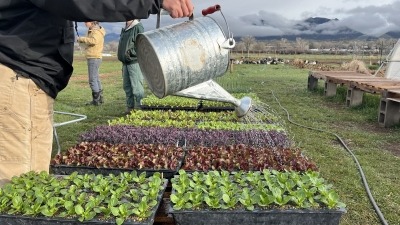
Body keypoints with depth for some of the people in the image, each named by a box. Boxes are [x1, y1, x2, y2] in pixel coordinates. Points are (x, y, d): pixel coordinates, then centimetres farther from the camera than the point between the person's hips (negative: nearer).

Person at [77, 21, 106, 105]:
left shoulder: (96, 31, -13)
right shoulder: (92, 31, 18)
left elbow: (94, 41, -31)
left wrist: (82, 38, -21)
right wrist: (82, 40, 1)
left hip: (94, 58, -11)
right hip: (93, 58, 11)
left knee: (92, 80, -9)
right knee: (96, 78, 15)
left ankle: (96, 100, -5)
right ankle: (99, 98, 24)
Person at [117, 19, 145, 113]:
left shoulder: (138, 27, -8)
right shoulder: (125, 29, 19)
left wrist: (131, 52, -18)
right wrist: (122, 57, 16)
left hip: (134, 62, -9)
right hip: (125, 63, 9)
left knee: (137, 86, -7)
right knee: (127, 86, 12)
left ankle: (138, 108, 0)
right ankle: (130, 106, 21)